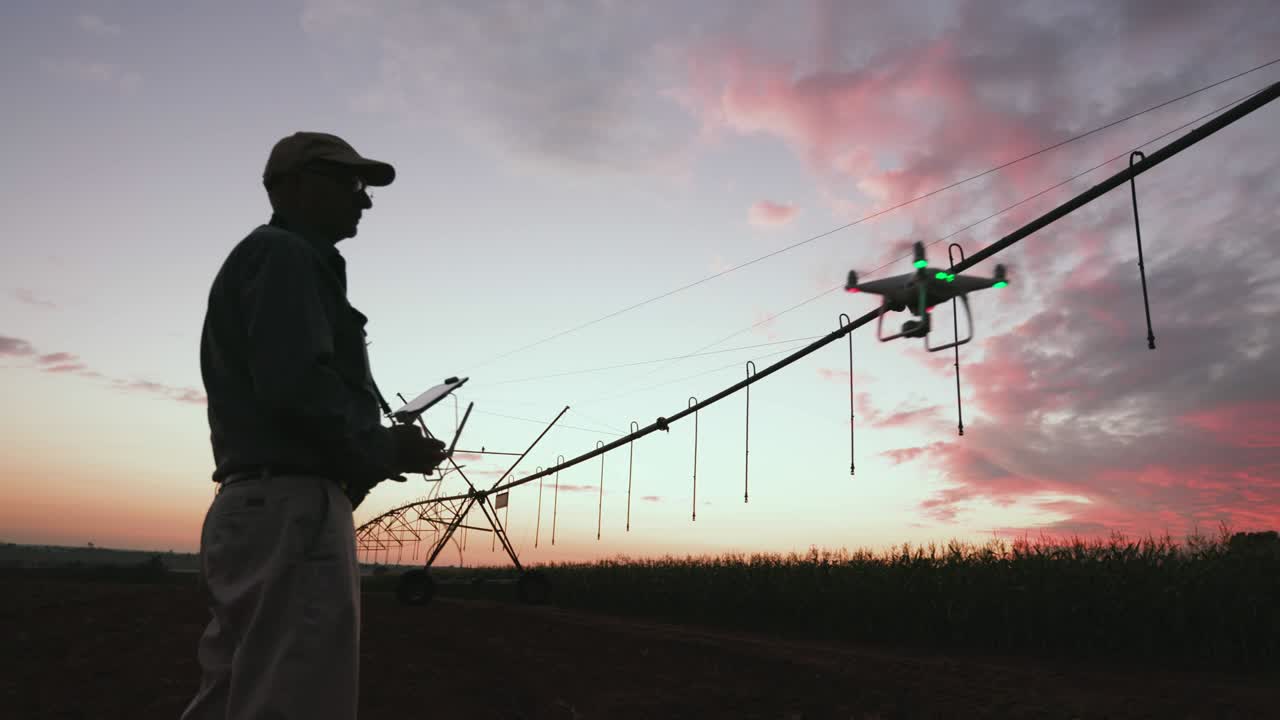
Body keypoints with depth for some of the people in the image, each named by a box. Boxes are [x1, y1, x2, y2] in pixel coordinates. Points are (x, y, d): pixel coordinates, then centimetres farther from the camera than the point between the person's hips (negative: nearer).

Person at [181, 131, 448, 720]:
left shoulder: (260, 258, 26)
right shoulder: (285, 255, -5)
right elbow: (294, 384, -20)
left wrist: (374, 452, 13)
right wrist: (383, 449, -6)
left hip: (253, 508, 10)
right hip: (290, 511, -10)